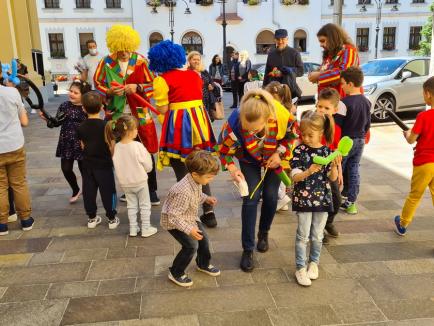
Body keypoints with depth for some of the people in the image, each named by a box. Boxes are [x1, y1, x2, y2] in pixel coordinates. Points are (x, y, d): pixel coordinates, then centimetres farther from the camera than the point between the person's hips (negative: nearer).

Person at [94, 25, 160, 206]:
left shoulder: (140, 61, -4)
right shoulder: (107, 62, -1)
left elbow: (153, 85, 0)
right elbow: (97, 85, 6)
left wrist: (138, 87, -18)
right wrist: (109, 91, -15)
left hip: (139, 114, -1)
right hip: (116, 115, 2)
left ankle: (151, 190, 14)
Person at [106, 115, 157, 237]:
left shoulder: (116, 147, -9)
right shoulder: (138, 145, -21)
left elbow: (117, 166, 1)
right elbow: (148, 166, -15)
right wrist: (147, 155, 5)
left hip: (125, 183, 4)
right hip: (140, 181, -4)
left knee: (131, 205, 19)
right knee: (144, 205, 12)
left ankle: (133, 228, 25)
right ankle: (146, 229, 19)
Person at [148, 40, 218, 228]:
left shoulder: (162, 79, -6)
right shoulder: (194, 74, 10)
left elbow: (163, 109, -9)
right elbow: (195, 96, 11)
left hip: (178, 127, -5)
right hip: (198, 121, 6)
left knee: (183, 175, 7)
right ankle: (209, 213, 21)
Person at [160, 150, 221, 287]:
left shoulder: (196, 180, -14)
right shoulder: (184, 191, -40)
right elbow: (173, 216, -34)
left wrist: (206, 198, -4)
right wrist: (189, 230, -33)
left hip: (190, 217, 9)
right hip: (174, 221, -8)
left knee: (203, 238, 13)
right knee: (191, 245, -12)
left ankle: (203, 264, 40)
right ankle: (175, 273, 11)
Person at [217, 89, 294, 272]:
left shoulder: (282, 116, -37)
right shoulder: (234, 123, -39)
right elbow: (224, 149, -19)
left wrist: (280, 153, -21)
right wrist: (232, 168, -34)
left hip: (274, 157, 1)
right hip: (249, 159, -1)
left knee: (270, 196, 0)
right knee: (251, 198, -10)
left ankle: (264, 234, 30)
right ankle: (248, 249, 3)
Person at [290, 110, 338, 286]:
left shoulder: (327, 152, -3)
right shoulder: (299, 151, -10)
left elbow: (333, 178, -3)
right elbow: (295, 177, -15)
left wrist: (335, 165, -22)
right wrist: (309, 171, -33)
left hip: (322, 199, 2)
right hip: (303, 199, -2)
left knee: (317, 236, 15)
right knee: (303, 236, 5)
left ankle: (314, 263, 35)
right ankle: (300, 268, 18)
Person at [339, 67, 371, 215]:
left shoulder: (345, 102, -19)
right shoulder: (366, 102, 3)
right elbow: (368, 123, 11)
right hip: (360, 141, 6)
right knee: (354, 170, 11)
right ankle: (351, 202, 16)